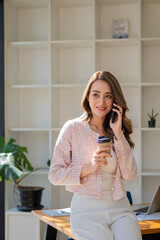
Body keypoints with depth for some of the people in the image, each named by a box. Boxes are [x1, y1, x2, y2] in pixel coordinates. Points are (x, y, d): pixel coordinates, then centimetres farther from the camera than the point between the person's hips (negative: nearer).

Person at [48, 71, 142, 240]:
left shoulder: (117, 131, 13)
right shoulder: (73, 128, 1)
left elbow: (129, 174, 0)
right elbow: (54, 175, -3)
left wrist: (118, 134, -5)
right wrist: (88, 168, -16)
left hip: (120, 208, 3)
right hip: (86, 209, -3)